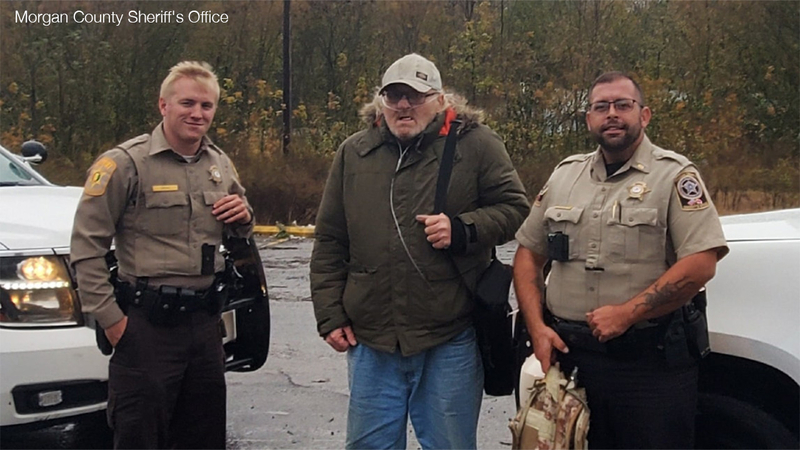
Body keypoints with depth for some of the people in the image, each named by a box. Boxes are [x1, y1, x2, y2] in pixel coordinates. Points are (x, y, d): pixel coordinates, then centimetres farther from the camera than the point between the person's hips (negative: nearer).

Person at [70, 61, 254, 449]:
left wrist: (243, 217, 3)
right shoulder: (127, 163, -9)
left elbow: (238, 230, 27)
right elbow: (87, 246, -12)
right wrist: (109, 316, -14)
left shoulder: (220, 164, 12)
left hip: (205, 321, 6)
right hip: (147, 325, -6)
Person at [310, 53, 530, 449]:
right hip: (370, 339, 3)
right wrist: (330, 316, 6)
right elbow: (329, 242, 10)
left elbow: (514, 207, 1)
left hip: (450, 341, -3)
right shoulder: (353, 153, 8)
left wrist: (462, 229, -16)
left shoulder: (476, 145, -1)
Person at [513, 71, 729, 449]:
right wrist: (538, 328, 2)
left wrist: (625, 314, -17)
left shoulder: (674, 174, -3)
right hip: (569, 357, 4)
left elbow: (700, 264, -14)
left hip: (650, 361, -4)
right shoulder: (564, 175, 13)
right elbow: (528, 254, 15)